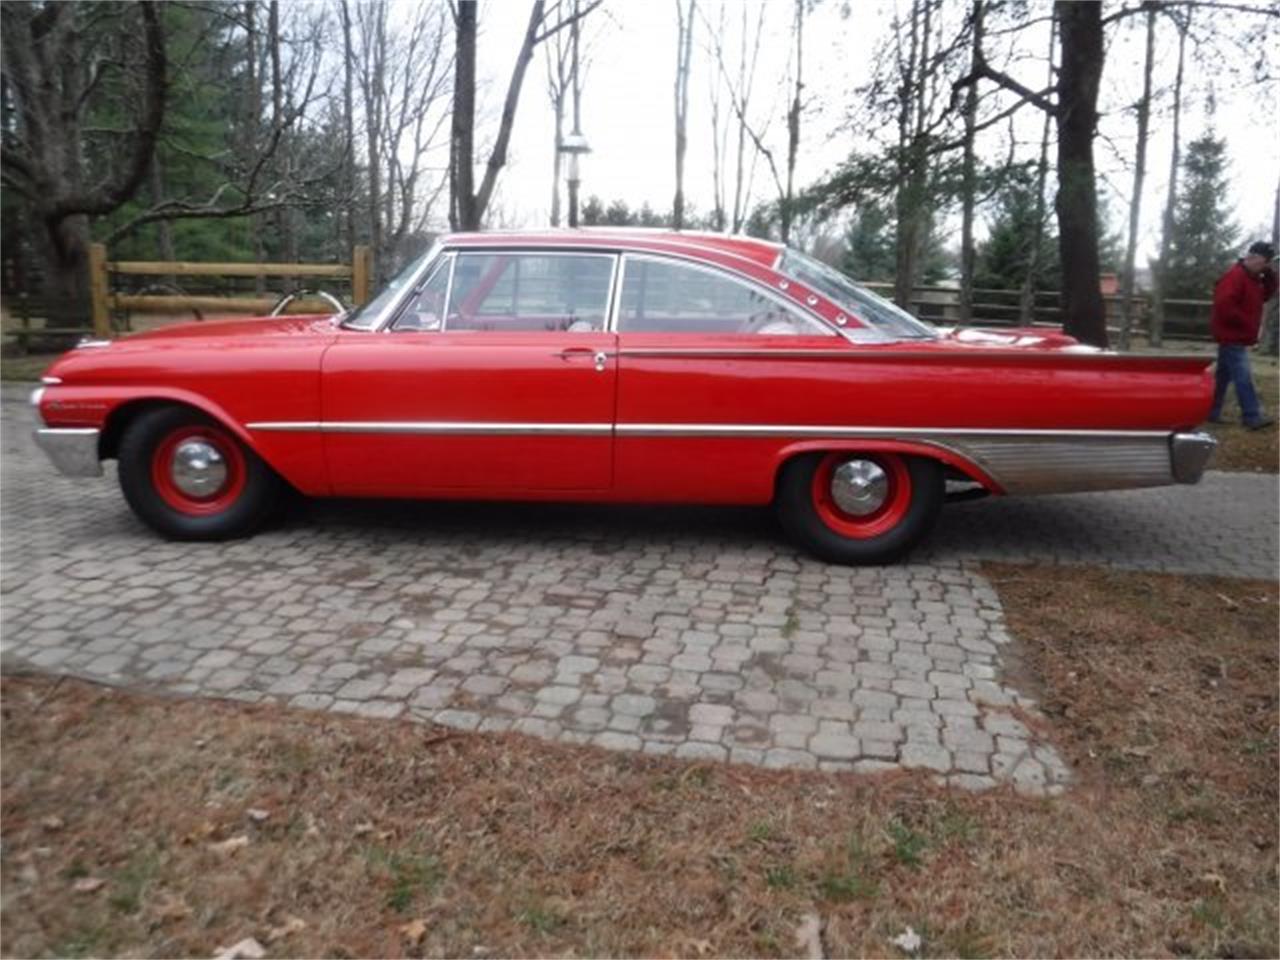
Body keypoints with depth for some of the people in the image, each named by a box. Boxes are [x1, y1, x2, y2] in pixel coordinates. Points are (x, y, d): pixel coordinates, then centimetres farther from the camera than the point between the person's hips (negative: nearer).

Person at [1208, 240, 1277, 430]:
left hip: (1236, 336, 11)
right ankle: (1253, 417, -13)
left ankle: (1212, 413, 16)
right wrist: (1246, 322, -19)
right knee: (1243, 377, -12)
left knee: (1224, 375, 12)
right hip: (1233, 336, -11)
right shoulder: (1234, 277, -17)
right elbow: (1224, 305, -26)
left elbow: (1266, 296, 17)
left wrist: (1270, 276, 3)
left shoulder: (1253, 278, 15)